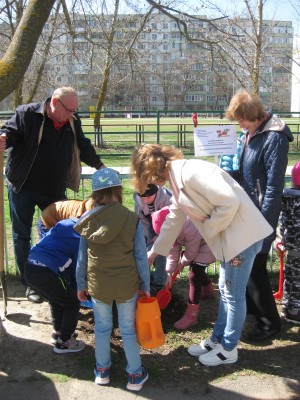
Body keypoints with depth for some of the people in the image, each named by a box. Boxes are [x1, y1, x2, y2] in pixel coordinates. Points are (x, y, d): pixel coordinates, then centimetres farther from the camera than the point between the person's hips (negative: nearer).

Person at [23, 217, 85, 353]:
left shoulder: (64, 224, 22)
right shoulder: (81, 237, 2)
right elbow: (78, 267, 5)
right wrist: (76, 289, 23)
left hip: (29, 268, 8)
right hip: (46, 273, -8)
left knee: (57, 299, 31)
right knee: (72, 303, 15)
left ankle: (57, 333, 43)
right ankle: (63, 342, 24)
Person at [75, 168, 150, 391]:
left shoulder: (87, 220, -6)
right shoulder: (132, 219, -12)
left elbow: (82, 257, 0)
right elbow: (141, 257, -8)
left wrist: (81, 285, 12)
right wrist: (145, 286, 4)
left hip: (98, 285, 2)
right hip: (127, 285, -1)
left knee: (102, 328, 19)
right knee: (128, 330, 13)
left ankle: (102, 371, 35)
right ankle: (135, 375, 26)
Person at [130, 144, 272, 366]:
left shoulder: (190, 173, -21)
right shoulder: (177, 179, 10)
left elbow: (230, 202, -27)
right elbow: (174, 219, 23)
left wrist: (209, 228, -12)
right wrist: (155, 250, 30)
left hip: (243, 233, -9)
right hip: (229, 235, 9)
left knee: (234, 294, 5)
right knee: (226, 291, 19)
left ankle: (228, 350, 22)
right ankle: (217, 340, 34)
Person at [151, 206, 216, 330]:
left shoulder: (189, 228, -40)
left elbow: (191, 251, -25)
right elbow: (173, 250, -3)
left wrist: (182, 263, -6)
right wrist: (170, 272, -3)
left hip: (207, 243, -9)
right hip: (195, 244, 9)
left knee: (194, 275, -15)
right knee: (195, 267, 24)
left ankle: (191, 315, -10)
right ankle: (209, 290, 55)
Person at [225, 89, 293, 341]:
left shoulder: (274, 138, -20)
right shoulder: (252, 133, 8)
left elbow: (274, 186, -22)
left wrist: (263, 222, -21)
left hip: (261, 215, -9)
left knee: (255, 268, -1)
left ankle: (270, 321, 16)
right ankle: (250, 305, 40)